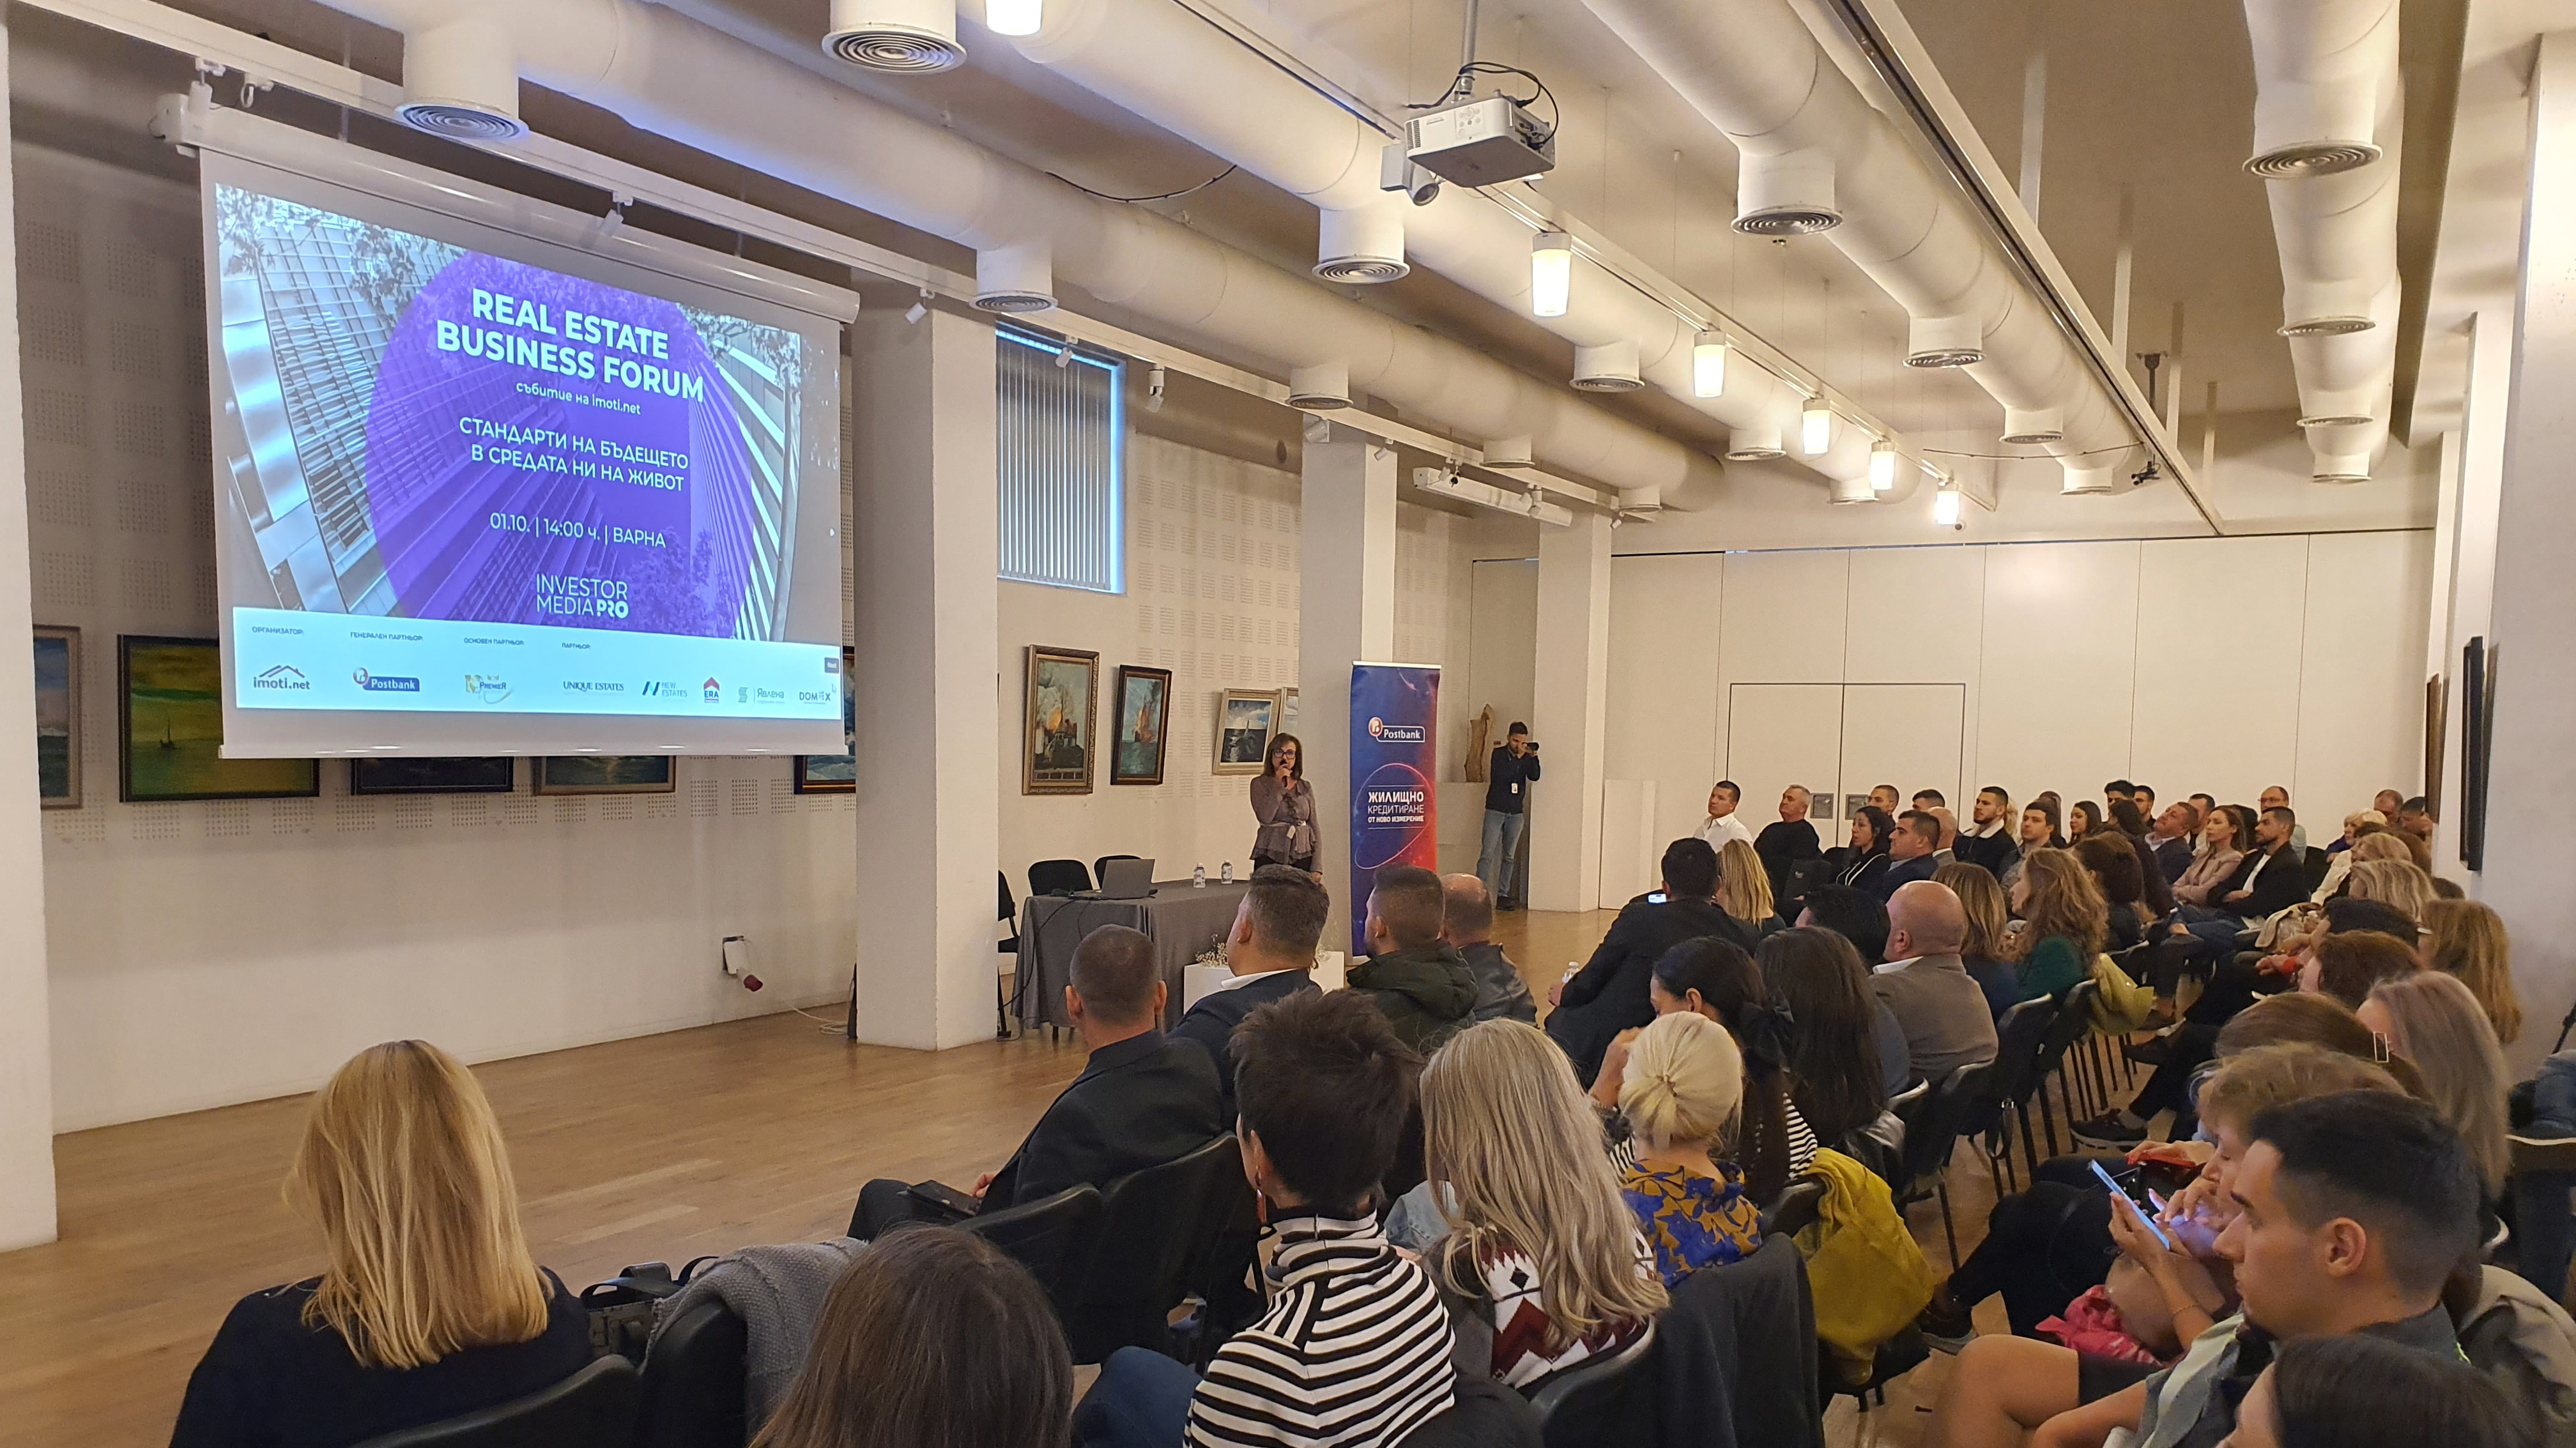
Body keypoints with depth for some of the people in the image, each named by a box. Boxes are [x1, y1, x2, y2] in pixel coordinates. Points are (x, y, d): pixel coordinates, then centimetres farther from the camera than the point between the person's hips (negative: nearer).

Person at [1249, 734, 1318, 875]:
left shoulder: (1306, 788, 12)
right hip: (1270, 858, -2)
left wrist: (1316, 868, 4)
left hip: (1302, 857, 2)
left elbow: (1314, 828, 12)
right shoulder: (1260, 784, 4)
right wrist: (1278, 784, -9)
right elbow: (1265, 817, -13)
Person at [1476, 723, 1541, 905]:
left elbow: (1535, 777, -5)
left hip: (1516, 813, 4)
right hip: (1495, 810, -4)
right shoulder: (1499, 754, -2)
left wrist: (1534, 757, -18)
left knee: (1510, 857, 6)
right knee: (1487, 854, -9)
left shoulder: (1526, 758, 8)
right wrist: (1518, 757, -18)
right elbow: (1500, 774, -17)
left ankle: (1503, 895, 11)